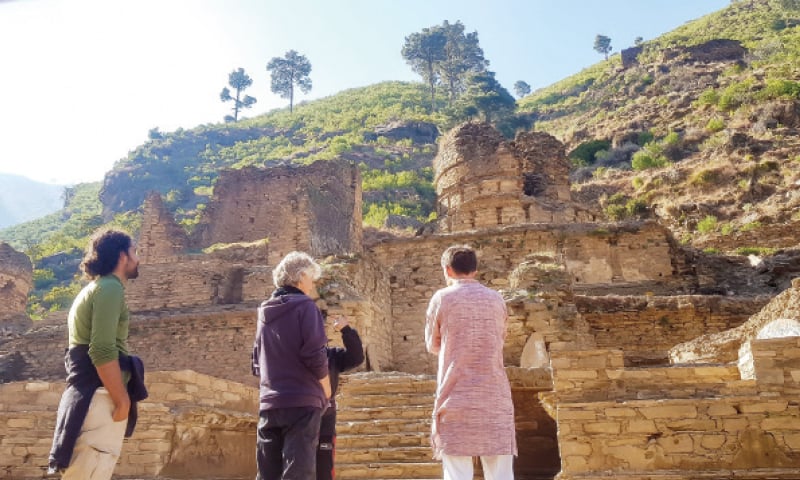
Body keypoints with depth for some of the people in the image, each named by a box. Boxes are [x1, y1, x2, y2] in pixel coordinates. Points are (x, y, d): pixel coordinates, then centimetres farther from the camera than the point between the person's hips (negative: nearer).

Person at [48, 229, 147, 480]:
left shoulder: (94, 289, 22)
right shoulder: (110, 288, -10)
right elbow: (103, 350, -20)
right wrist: (123, 401, -15)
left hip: (90, 397, 10)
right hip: (100, 398, -10)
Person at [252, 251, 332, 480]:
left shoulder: (265, 312, 15)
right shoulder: (304, 306, -6)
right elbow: (314, 353, -15)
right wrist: (326, 385, 1)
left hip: (269, 403, 7)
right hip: (302, 401, -7)